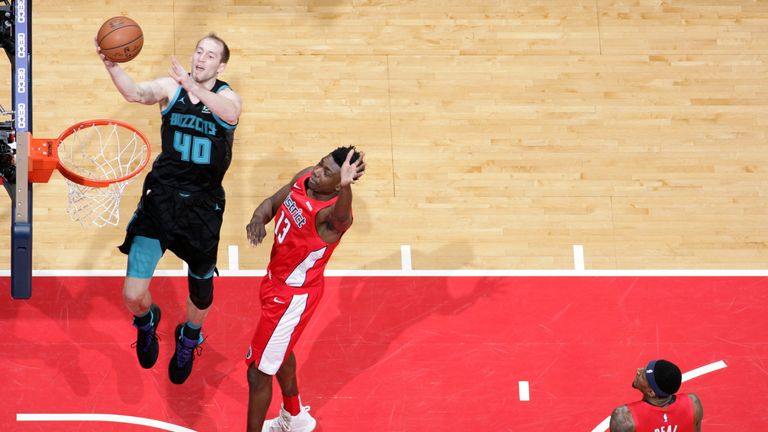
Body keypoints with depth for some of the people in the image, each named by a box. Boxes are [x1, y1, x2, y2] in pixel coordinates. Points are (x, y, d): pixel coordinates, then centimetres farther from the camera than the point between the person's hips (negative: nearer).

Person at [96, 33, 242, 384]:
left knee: (201, 288, 18)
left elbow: (227, 112, -33)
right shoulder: (170, 87, -5)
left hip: (203, 206, 0)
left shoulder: (228, 97, -8)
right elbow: (137, 94, -25)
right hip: (161, 198, 0)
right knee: (133, 295, -7)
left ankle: (189, 340, 52)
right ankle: (146, 322, 31)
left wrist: (192, 86, -52)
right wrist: (112, 66, -46)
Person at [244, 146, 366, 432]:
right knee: (279, 351, 31)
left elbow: (341, 218, -61)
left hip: (293, 296, -9)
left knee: (258, 372, 1)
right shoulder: (305, 177, -12)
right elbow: (273, 202, 2)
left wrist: (345, 186, -82)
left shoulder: (331, 214, -36)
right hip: (277, 280, 9)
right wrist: (258, 219, -21)